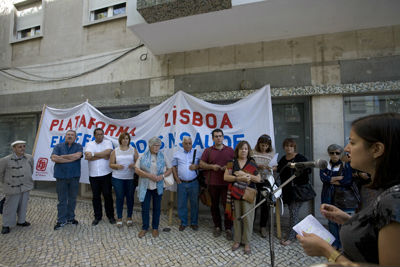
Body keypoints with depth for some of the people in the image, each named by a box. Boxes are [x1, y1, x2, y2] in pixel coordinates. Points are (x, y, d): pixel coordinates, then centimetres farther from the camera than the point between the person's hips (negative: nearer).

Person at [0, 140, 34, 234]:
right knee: (10, 206, 5)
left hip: (25, 187, 4)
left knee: (23, 205, 14)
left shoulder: (29, 158, -5)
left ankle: (21, 221, 31)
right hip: (13, 188, -3)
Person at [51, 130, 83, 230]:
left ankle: (70, 218, 26)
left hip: (74, 177, 1)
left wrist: (62, 156, -9)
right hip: (61, 177, 0)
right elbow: (54, 158, -10)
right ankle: (61, 220, 17)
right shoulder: (58, 146, 5)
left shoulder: (78, 146, 5)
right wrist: (70, 159, -13)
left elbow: (77, 155, -15)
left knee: (72, 199, 11)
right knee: (62, 199, 5)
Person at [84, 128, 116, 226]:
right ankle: (97, 216, 27)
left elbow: (108, 153, -18)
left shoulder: (108, 143, 1)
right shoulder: (90, 144, 5)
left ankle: (110, 216, 22)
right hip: (93, 175, 2)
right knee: (96, 197, 11)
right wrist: (102, 156, -14)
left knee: (108, 195, 7)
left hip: (106, 174, -2)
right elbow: (87, 157, -12)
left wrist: (93, 154, -11)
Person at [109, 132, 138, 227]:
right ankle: (119, 218, 21)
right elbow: (111, 164, 5)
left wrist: (134, 165, -17)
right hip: (118, 178, 0)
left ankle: (129, 217, 22)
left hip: (131, 178, 0)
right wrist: (117, 166, -16)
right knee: (119, 197, 5)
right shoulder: (115, 151, 5)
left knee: (130, 197, 6)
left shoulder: (133, 150, 4)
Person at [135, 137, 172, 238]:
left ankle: (155, 228, 29)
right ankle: (145, 227, 28)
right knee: (145, 208, 8)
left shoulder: (162, 156, 1)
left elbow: (169, 169, 4)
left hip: (158, 187, 1)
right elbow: (137, 169, -7)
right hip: (145, 187, -1)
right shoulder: (143, 156, -2)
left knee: (157, 208, 11)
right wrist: (149, 175, -18)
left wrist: (162, 176, -15)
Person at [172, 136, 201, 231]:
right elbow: (173, 166, 11)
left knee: (194, 203, 8)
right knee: (181, 204, 8)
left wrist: (197, 166, -15)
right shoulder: (177, 154, 6)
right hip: (181, 183, 1)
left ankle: (194, 223, 24)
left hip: (193, 183, -1)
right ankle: (183, 223, 24)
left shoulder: (197, 153, 2)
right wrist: (176, 178, 2)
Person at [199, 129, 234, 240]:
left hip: (227, 183, -1)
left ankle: (228, 228, 14)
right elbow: (201, 164, 5)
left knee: (227, 205, -1)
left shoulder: (230, 150, 7)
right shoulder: (208, 150, 6)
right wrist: (211, 166, -11)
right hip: (212, 183, 1)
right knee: (214, 205, 11)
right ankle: (217, 226, 27)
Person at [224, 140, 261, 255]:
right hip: (235, 193, 1)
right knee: (237, 217, 8)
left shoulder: (252, 163, 3)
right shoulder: (232, 162, 2)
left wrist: (246, 175, -15)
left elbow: (258, 179, 0)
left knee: (247, 218, 1)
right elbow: (225, 177, -4)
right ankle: (237, 240, 24)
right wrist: (238, 178, -19)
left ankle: (247, 242, 17)